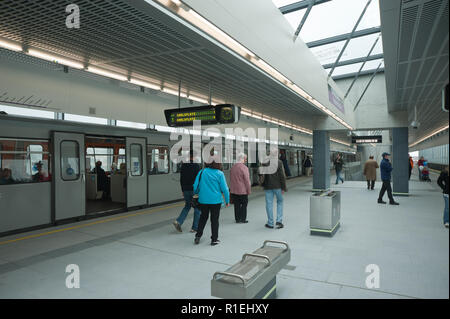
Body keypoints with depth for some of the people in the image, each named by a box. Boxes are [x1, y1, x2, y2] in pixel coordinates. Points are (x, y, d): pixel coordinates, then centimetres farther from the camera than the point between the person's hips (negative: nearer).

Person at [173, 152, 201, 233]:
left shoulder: (183, 165, 5)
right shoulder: (196, 165, -13)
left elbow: (181, 179, 10)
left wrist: (183, 190, 17)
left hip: (186, 190, 5)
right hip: (194, 190, -5)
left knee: (187, 206, 21)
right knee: (197, 208, 8)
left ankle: (178, 221, 2)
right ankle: (195, 228, 12)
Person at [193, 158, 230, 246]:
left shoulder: (202, 172, -2)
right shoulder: (219, 174, -8)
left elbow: (195, 186, 0)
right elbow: (224, 188, -8)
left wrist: (197, 194, 20)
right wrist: (227, 201, 2)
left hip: (203, 200, 2)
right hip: (215, 200, -2)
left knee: (203, 217, 21)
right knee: (214, 219, 10)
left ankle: (198, 236, 19)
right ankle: (214, 239, 15)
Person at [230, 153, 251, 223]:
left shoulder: (233, 167, 6)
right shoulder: (244, 168, -16)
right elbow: (247, 180, -15)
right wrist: (249, 190, -6)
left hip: (234, 190, 6)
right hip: (242, 190, -6)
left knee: (237, 205, 11)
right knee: (244, 205, 7)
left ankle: (237, 219, 17)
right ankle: (242, 219, 10)